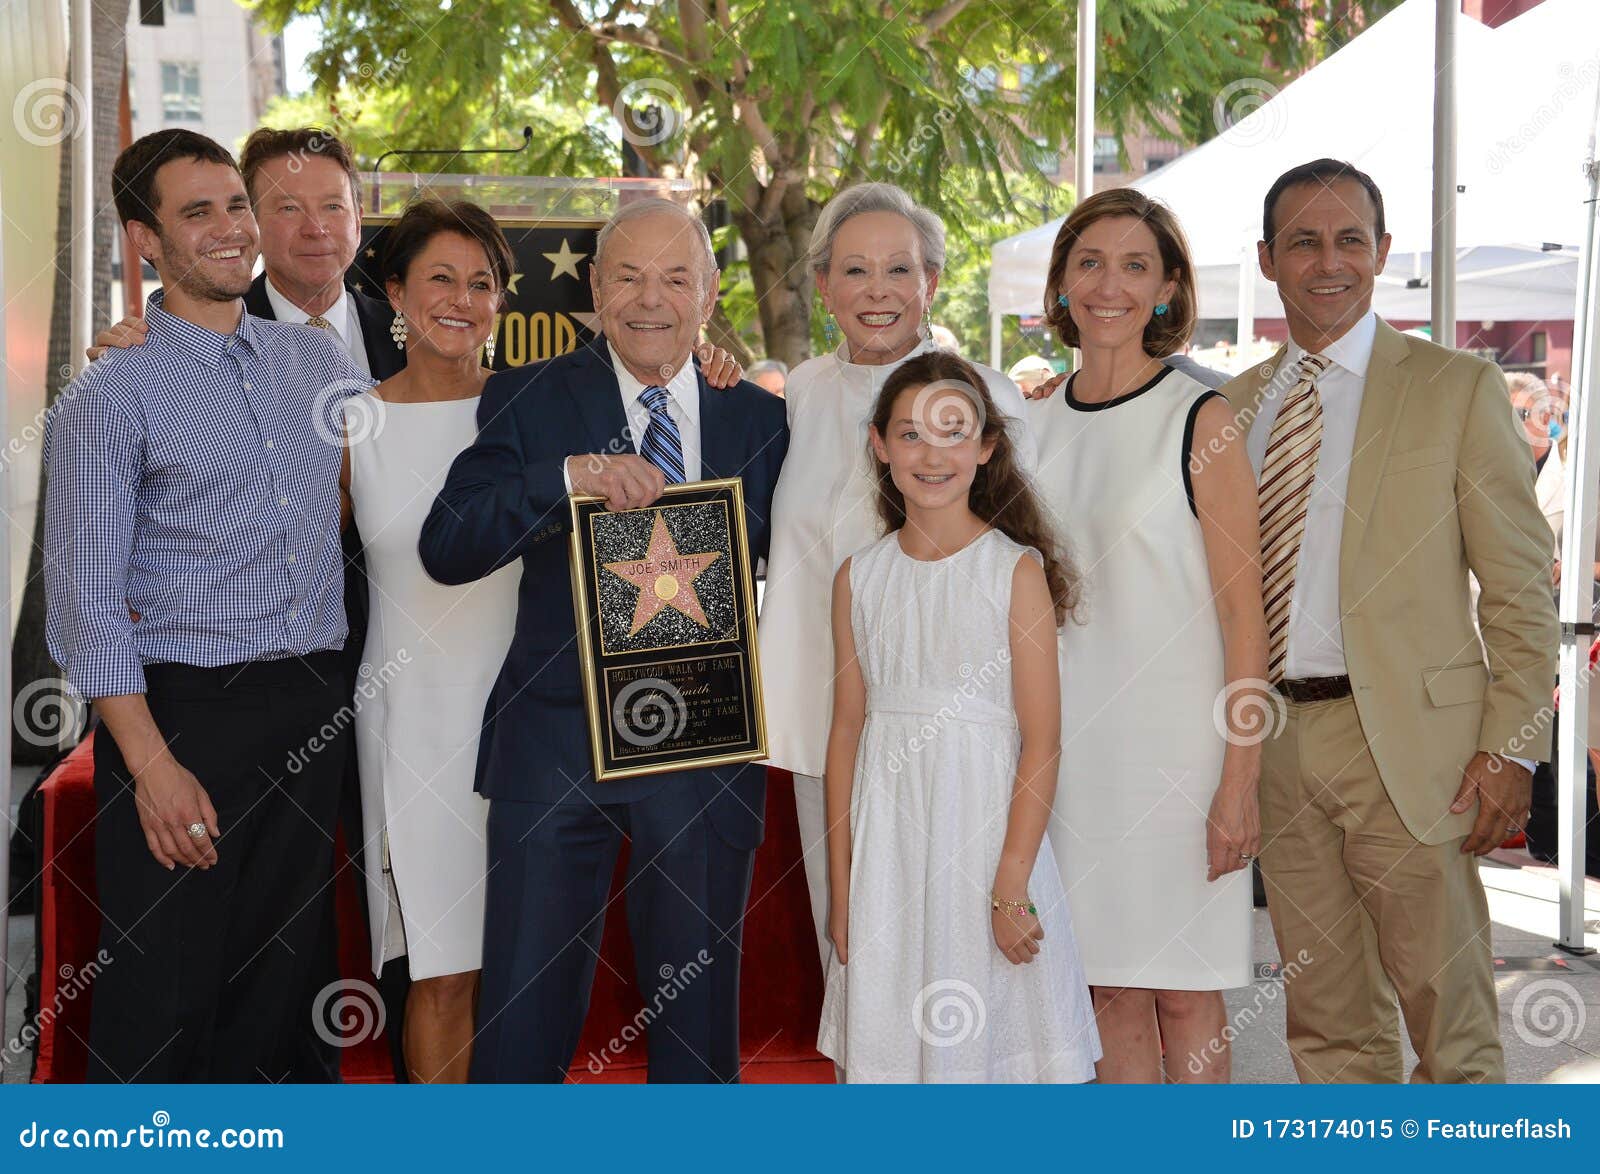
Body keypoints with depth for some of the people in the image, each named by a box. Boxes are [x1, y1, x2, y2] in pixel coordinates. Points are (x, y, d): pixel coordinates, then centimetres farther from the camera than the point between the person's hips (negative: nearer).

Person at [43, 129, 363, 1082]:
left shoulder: (319, 359, 10)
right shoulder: (111, 395, -6)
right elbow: (86, 602, -10)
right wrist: (152, 766, -18)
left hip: (314, 707, 5)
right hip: (185, 710, -5)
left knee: (279, 975, 13)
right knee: (165, 989, -1)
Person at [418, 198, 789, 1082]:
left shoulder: (757, 416, 7)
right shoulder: (527, 401, 0)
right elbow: (444, 551, -11)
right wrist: (568, 475, -25)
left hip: (705, 752, 2)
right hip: (555, 742, -1)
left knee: (698, 1022, 12)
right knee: (523, 1018, 4)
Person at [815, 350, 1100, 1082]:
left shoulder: (1017, 570, -6)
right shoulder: (859, 577, 5)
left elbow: (1042, 741, -9)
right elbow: (846, 731, 7)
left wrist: (1011, 889, -13)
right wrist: (840, 885, 5)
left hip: (985, 829, -3)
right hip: (887, 846, 3)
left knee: (990, 1040, 2)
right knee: (890, 1041, 8)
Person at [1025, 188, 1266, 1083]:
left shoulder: (1200, 419, -7)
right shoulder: (1035, 426, 8)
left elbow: (1243, 609, -9)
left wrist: (1240, 779, -13)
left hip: (1175, 735, -4)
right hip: (1071, 739, 5)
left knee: (1185, 995, 2)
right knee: (1112, 993, 10)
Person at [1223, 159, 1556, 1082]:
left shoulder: (1457, 388, 0)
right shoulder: (1237, 403, 13)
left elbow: (1521, 583, -3)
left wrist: (1513, 745, -11)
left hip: (1406, 741, -4)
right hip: (1276, 740, 4)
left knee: (1449, 1011, 2)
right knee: (1328, 1021, 12)